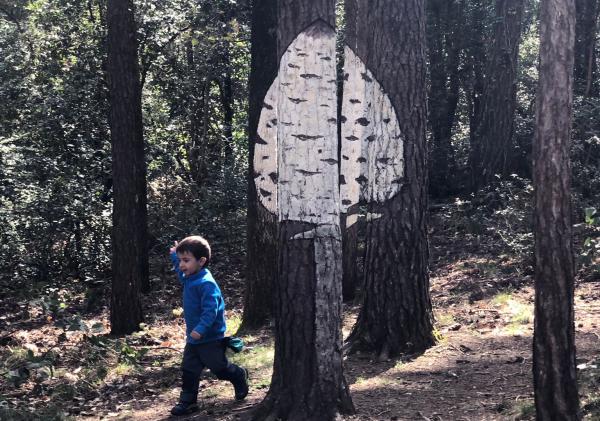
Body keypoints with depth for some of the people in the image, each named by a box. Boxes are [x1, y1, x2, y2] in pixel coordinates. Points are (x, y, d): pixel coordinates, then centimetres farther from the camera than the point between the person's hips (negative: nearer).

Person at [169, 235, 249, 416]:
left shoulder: (206, 284, -26)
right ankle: (187, 401, 13)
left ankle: (240, 377, 36)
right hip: (193, 337, 8)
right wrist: (174, 256, 29)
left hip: (210, 338, -8)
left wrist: (201, 329, -41)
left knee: (219, 367, 10)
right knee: (188, 370, 7)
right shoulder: (189, 278, 4)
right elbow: (181, 271, 32)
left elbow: (210, 310, -32)